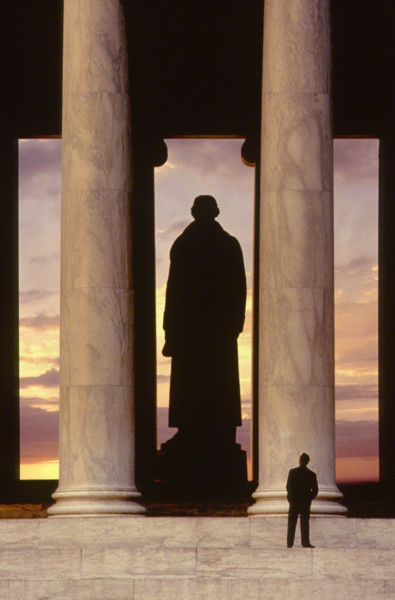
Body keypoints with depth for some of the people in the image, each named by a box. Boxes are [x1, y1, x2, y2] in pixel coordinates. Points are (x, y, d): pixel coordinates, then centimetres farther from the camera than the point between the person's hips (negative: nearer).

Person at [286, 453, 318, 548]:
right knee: (305, 523, 2)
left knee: (291, 523, 6)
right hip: (306, 502, 1)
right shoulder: (312, 474, -1)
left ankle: (289, 543, 5)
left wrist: (290, 497, 6)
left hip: (294, 501, -1)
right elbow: (315, 490, 0)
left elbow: (288, 487, -7)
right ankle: (305, 543, -5)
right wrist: (309, 498, 11)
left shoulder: (292, 472, -7)